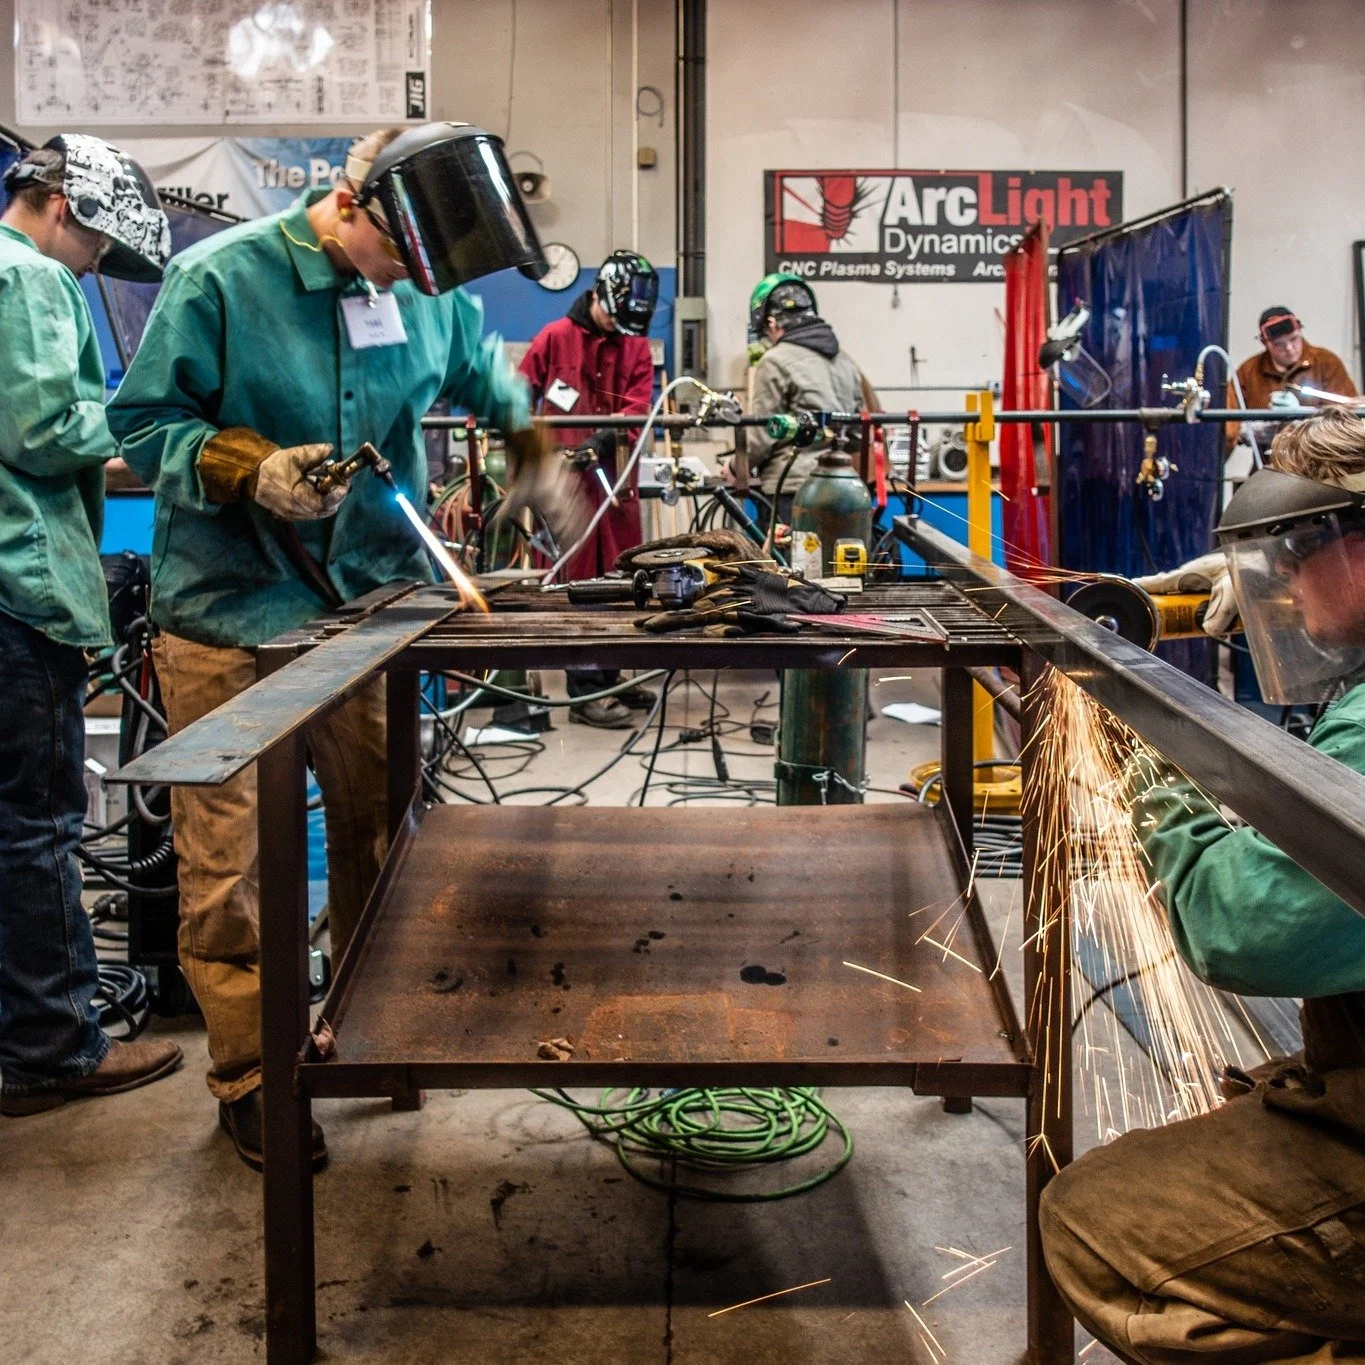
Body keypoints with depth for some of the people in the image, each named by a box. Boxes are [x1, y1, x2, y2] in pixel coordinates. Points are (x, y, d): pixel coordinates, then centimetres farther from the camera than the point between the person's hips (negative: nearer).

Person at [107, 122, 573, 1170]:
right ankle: (249, 1076, 17)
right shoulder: (219, 278, -13)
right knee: (230, 857, 0)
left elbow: (481, 369, 24)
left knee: (381, 832, 14)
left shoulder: (429, 285, 2)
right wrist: (254, 469, -23)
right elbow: (145, 423, -8)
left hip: (370, 600, 5)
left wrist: (529, 435, 9)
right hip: (230, 613, -4)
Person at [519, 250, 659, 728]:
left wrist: (603, 440, -21)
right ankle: (585, 693, 0)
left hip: (617, 477, 5)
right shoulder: (555, 337, -1)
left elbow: (637, 407, -4)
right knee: (580, 581, -4)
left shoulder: (636, 346, 10)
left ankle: (609, 678, 23)